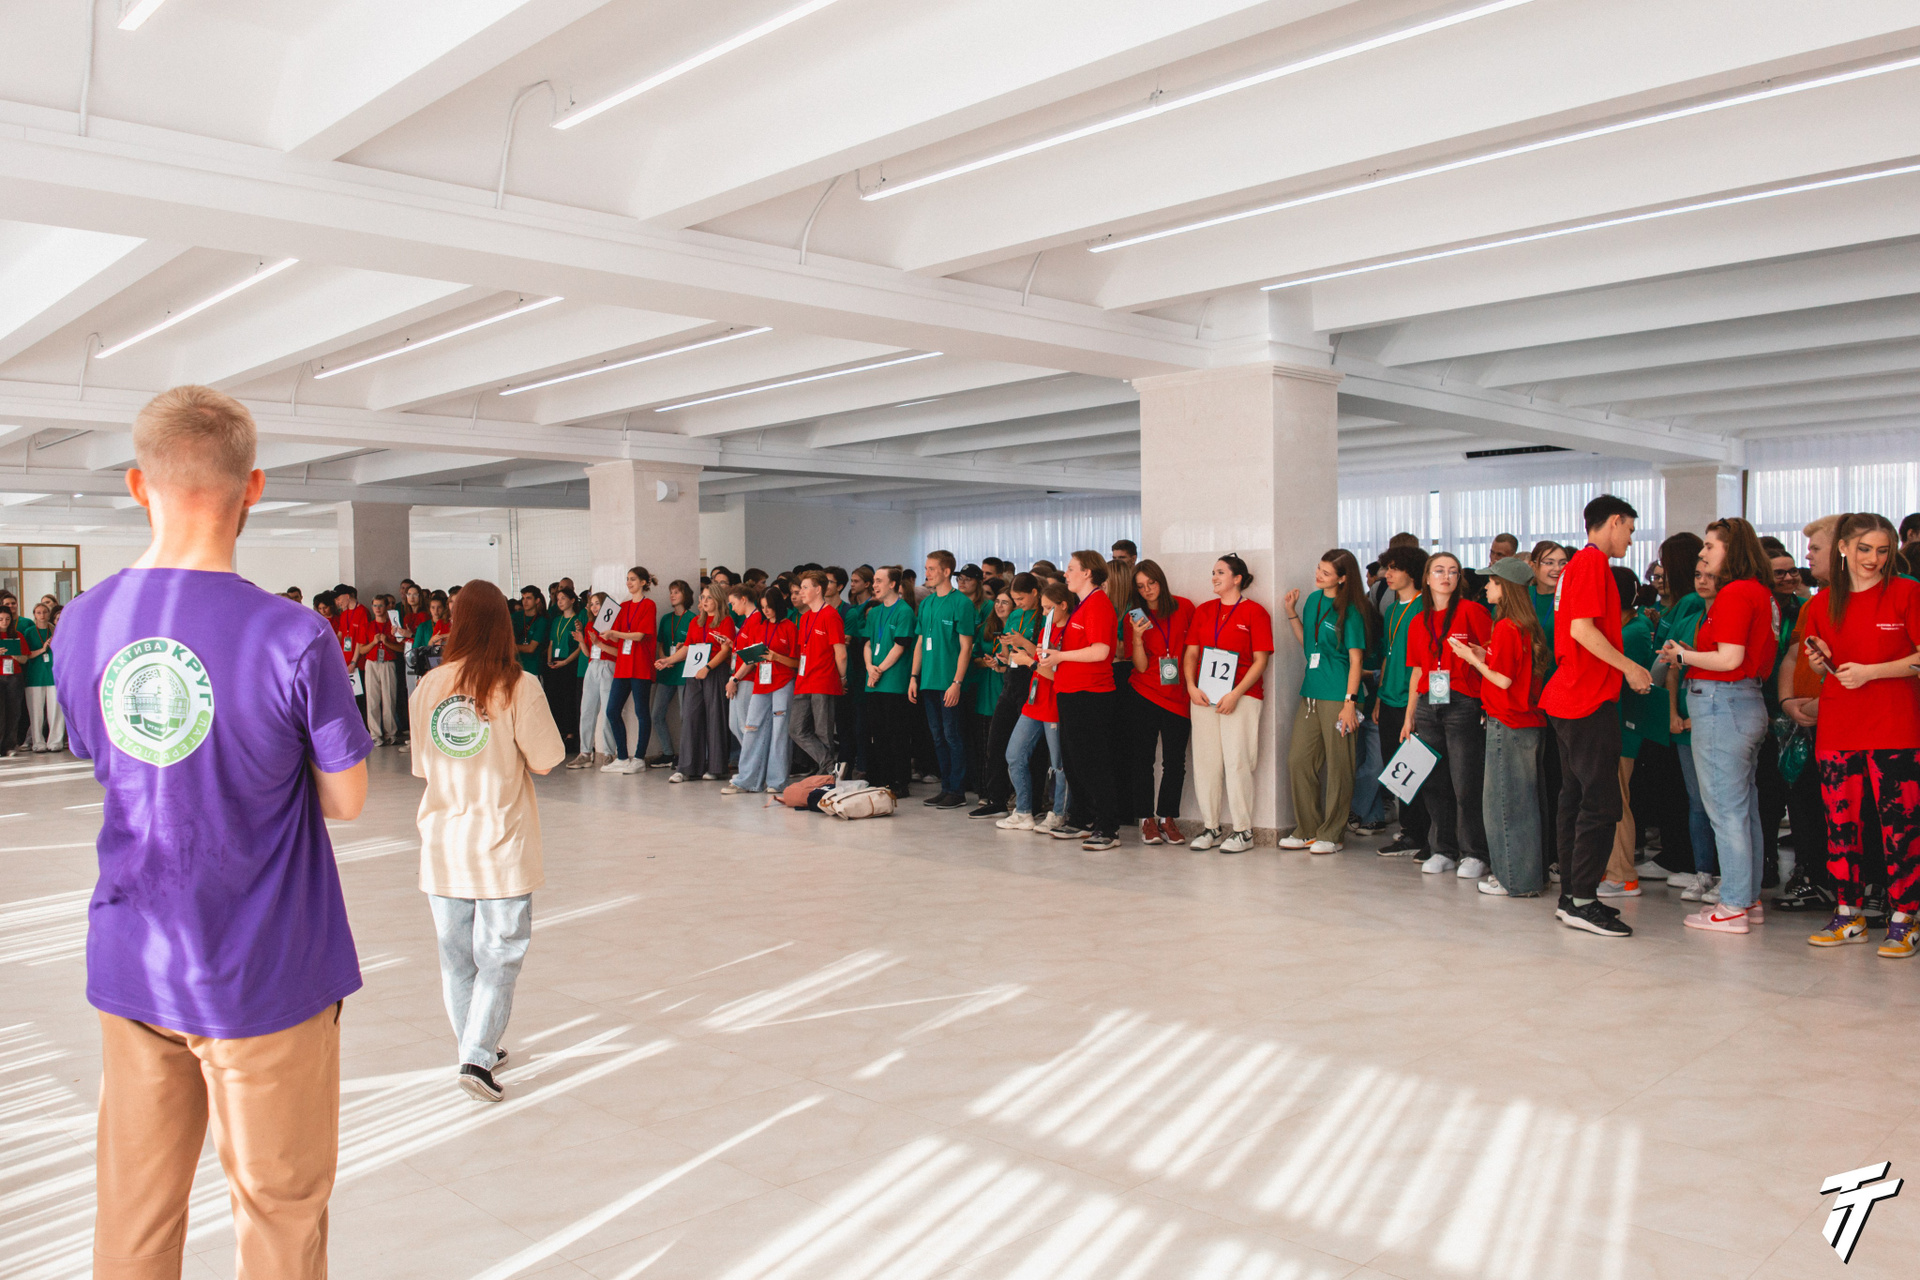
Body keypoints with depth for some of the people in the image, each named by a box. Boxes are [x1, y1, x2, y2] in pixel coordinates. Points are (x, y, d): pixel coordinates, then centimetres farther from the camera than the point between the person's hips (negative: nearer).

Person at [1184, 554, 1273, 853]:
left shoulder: (1255, 612, 0)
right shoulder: (1203, 611, 15)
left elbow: (1260, 661, -5)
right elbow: (1191, 653, 13)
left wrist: (1235, 694, -14)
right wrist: (1191, 687, -3)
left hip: (1241, 696, -5)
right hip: (1204, 697, 5)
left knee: (1237, 761, -7)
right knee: (1205, 761, 4)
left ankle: (1243, 831, 1)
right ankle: (1210, 828, 12)